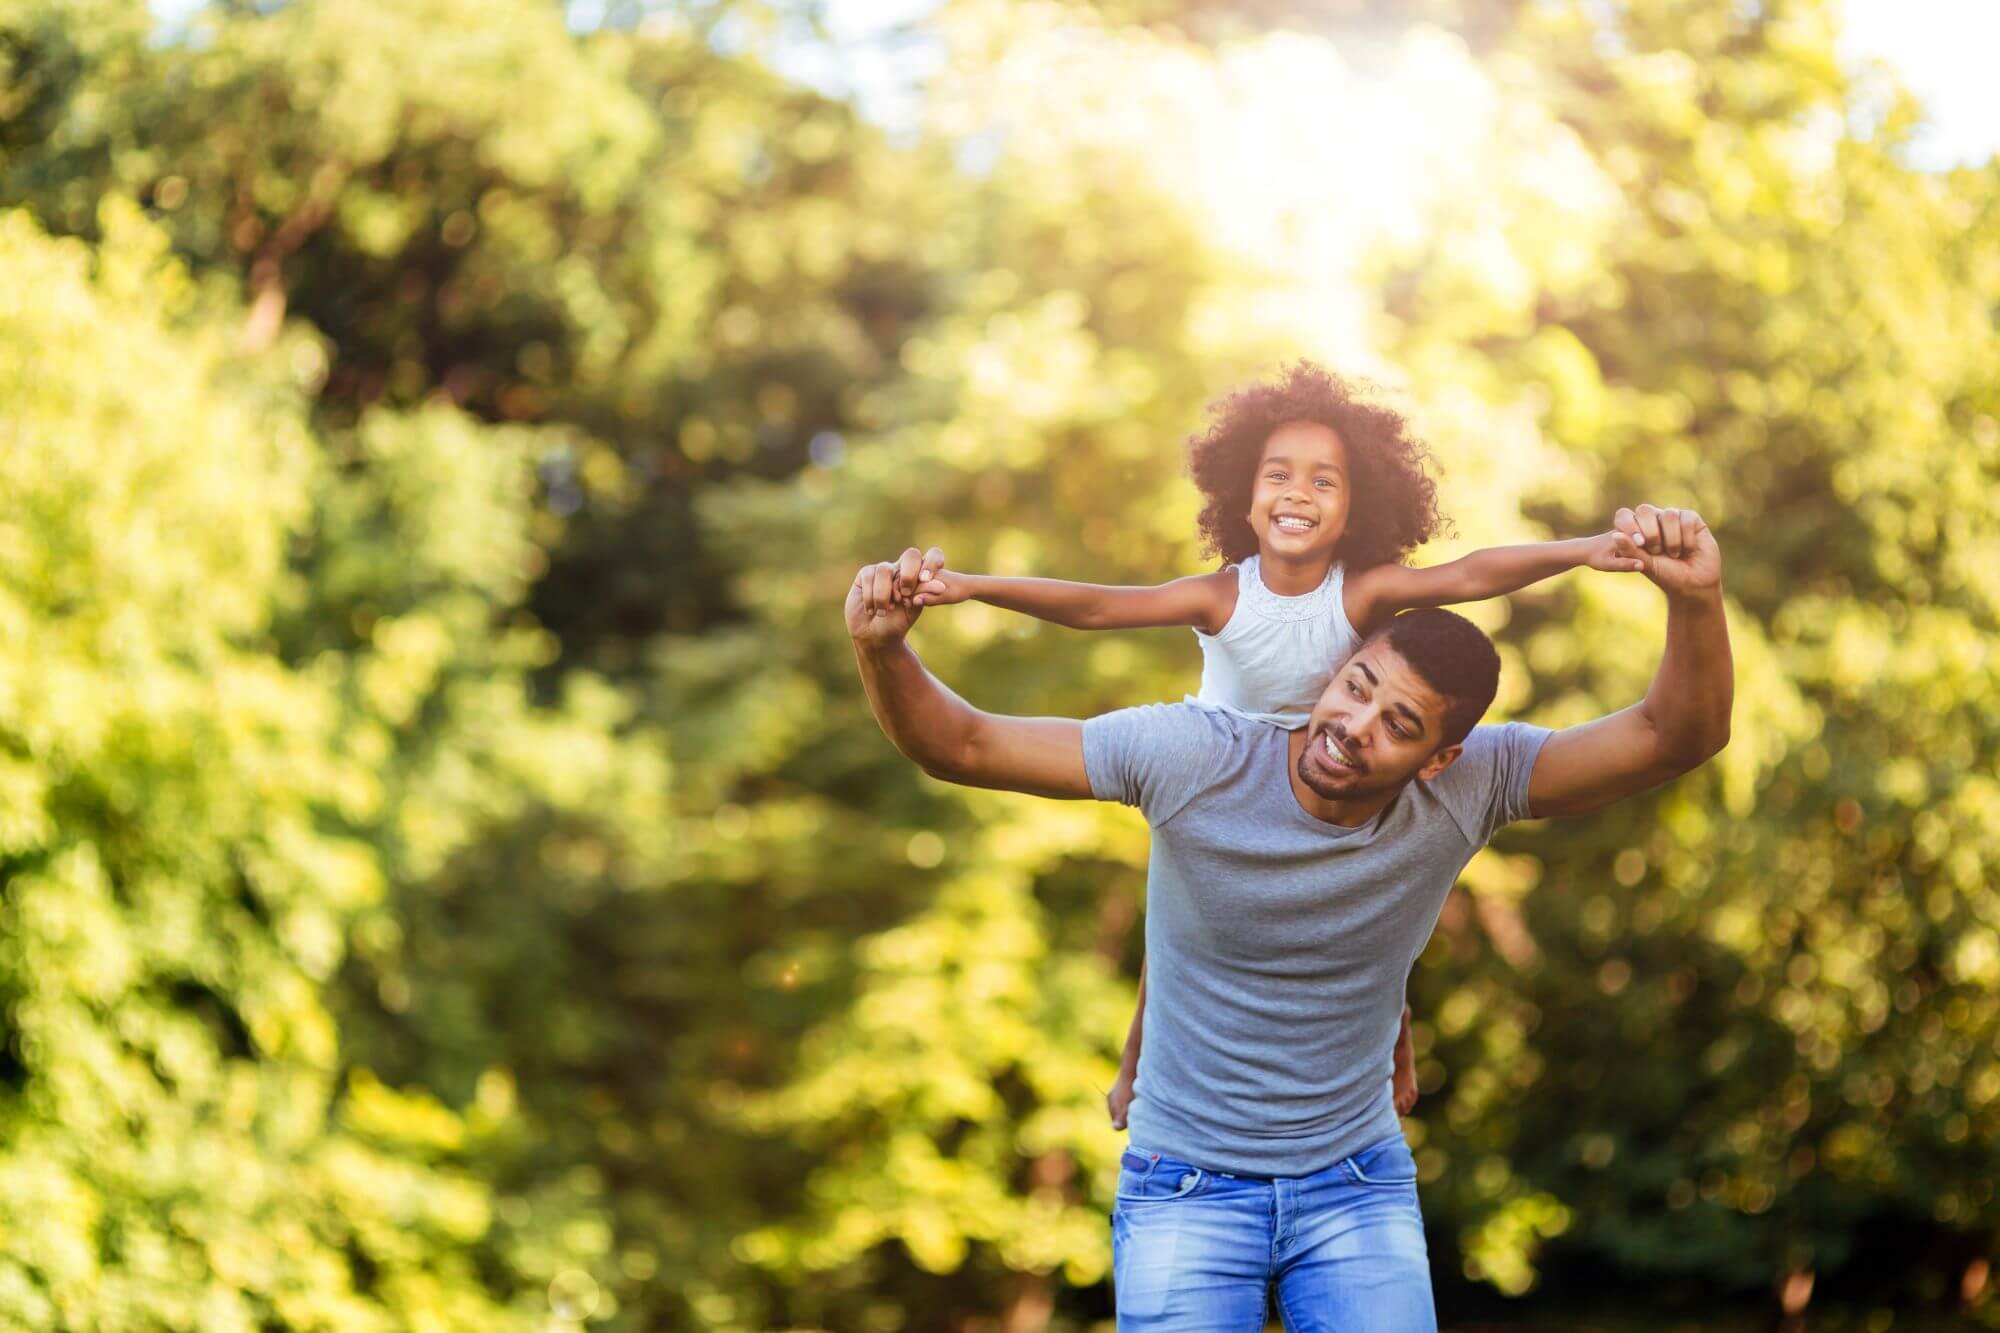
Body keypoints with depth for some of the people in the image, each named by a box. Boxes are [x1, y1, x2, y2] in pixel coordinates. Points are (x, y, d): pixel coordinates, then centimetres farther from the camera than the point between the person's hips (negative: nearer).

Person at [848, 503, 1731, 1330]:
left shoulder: (1467, 787, -15)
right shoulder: (1190, 756, -19)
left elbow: (1675, 739, -23)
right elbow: (960, 747, -17)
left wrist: (1694, 597, -42)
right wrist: (882, 649, -37)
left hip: (1358, 1188, 2)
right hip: (1186, 1189, -1)